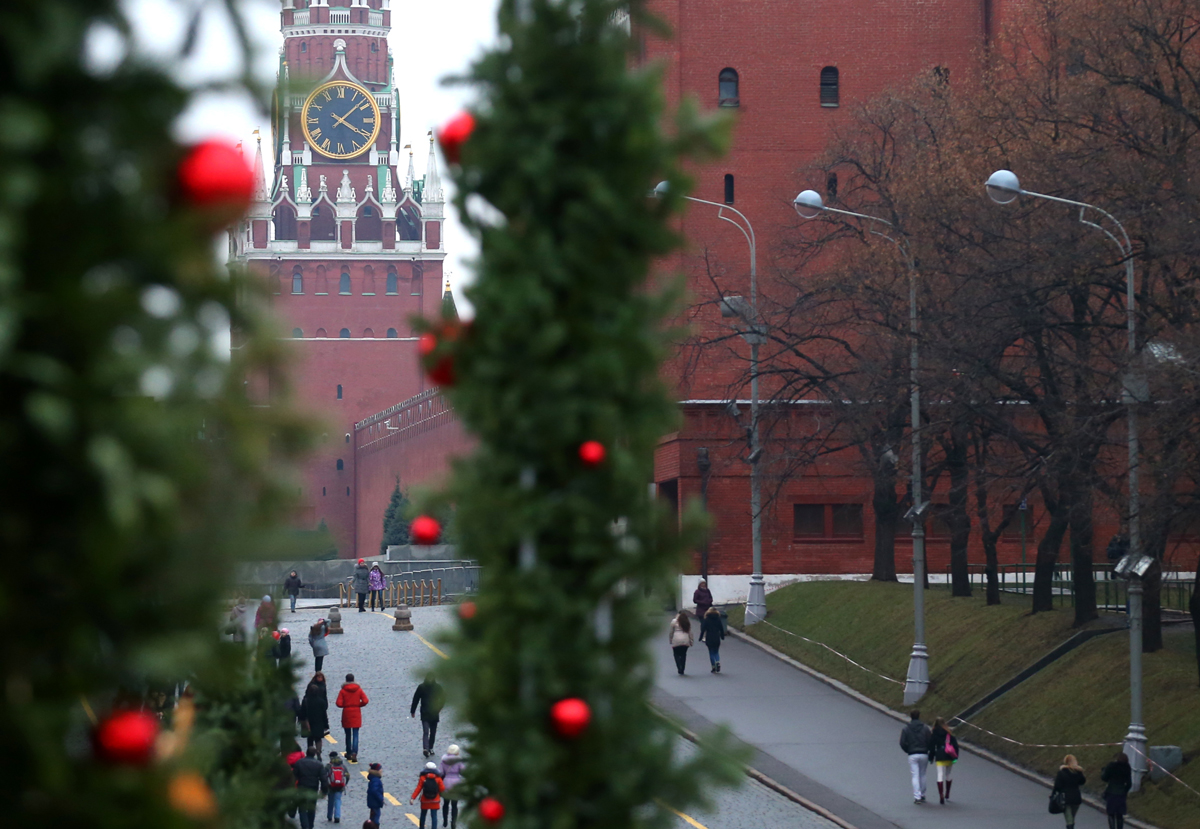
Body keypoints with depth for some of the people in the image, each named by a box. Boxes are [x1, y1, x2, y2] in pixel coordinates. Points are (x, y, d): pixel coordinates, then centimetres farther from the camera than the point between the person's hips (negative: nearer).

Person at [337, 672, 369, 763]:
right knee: (355, 735, -2)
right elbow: (365, 701, -9)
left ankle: (349, 753, 25)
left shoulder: (343, 691, -6)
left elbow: (339, 704, -13)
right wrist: (358, 704, 8)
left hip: (346, 713, 0)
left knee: (348, 734, 15)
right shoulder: (359, 690, -1)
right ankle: (354, 753, -18)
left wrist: (345, 705, 7)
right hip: (356, 713, 0)